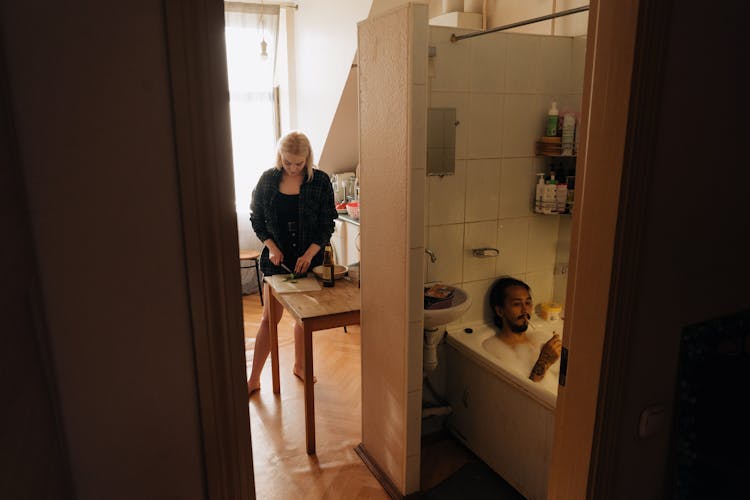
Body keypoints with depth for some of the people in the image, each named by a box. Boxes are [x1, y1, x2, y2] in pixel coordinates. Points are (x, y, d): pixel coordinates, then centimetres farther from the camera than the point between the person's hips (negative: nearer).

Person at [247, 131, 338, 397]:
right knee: (270, 318, 0)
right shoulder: (268, 179, -3)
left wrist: (309, 254, -16)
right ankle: (254, 378, 11)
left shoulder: (320, 181, -7)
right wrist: (272, 247, -10)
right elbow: (256, 219, 4)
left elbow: (327, 225, -5)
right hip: (277, 257, 0)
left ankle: (299, 366, 33)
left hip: (309, 257, 1)